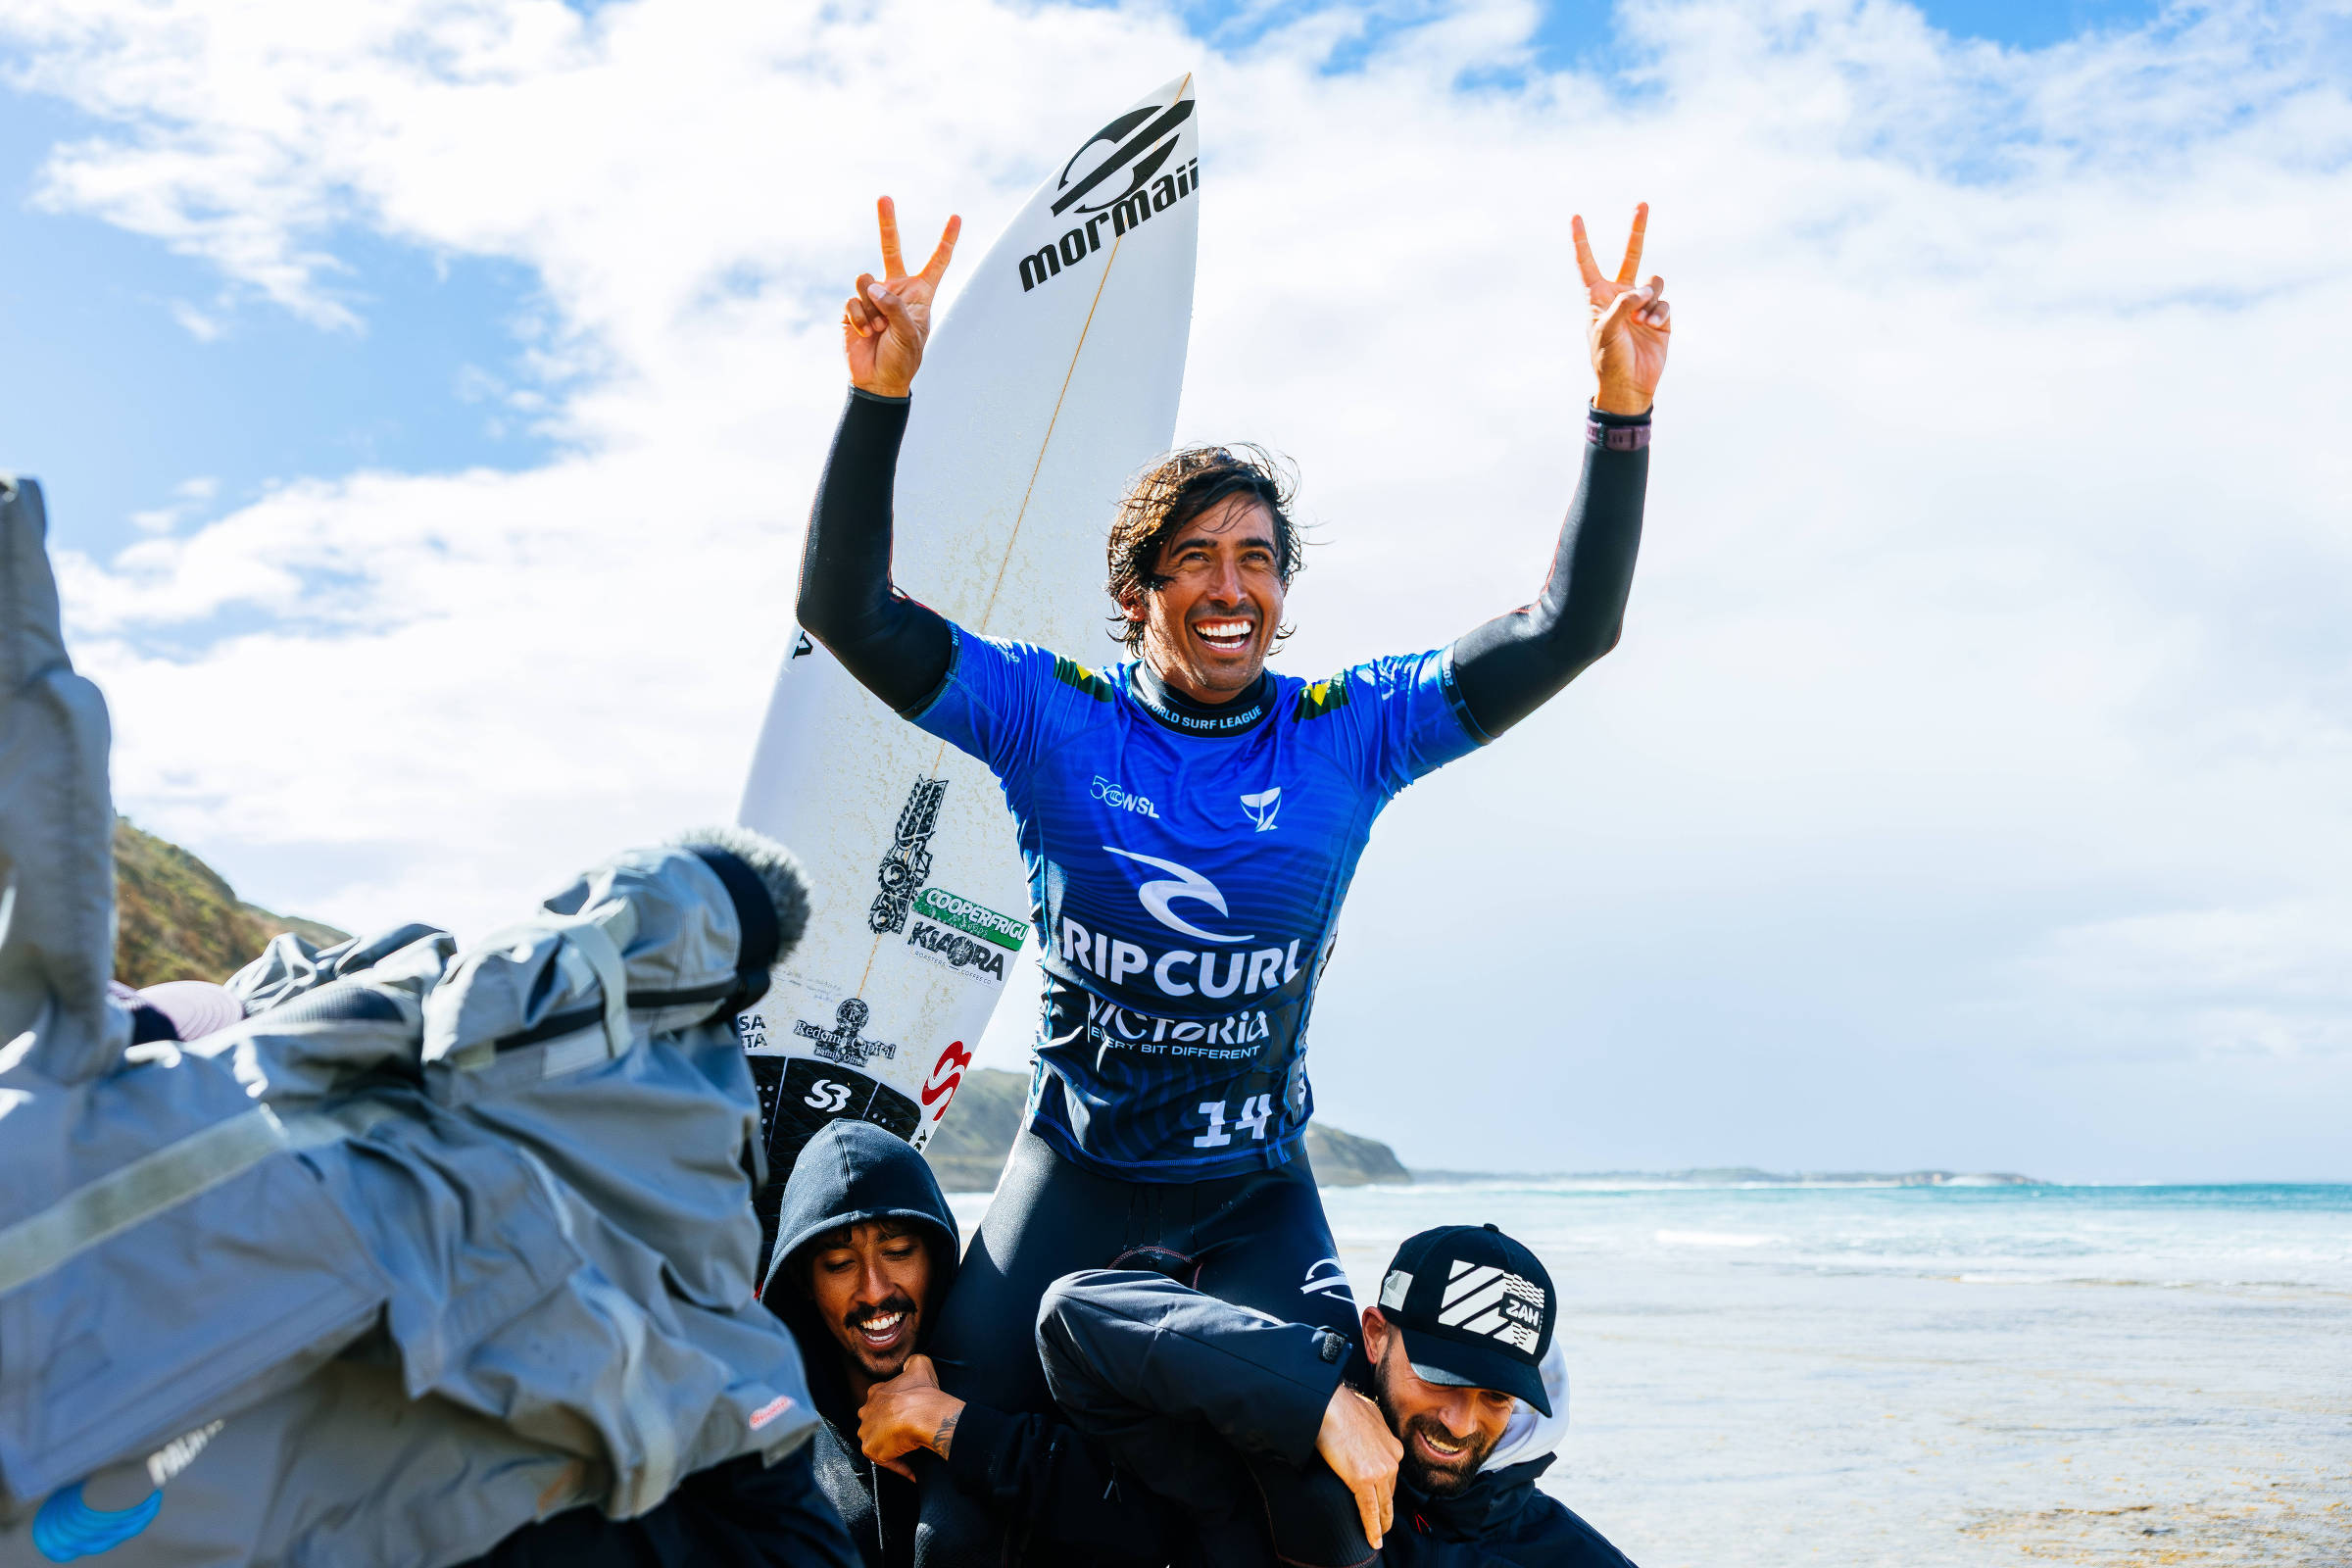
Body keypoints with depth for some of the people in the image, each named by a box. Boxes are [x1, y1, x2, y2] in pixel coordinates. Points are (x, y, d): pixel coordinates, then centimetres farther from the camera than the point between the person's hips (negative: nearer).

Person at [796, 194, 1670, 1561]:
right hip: (1074, 1169, 0)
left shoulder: (1348, 734, -3)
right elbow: (850, 612, -13)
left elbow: (1572, 627, -8)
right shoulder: (1055, 719, -6)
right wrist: (883, 392, -25)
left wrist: (1623, 403, -18)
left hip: (1260, 1191, 1)